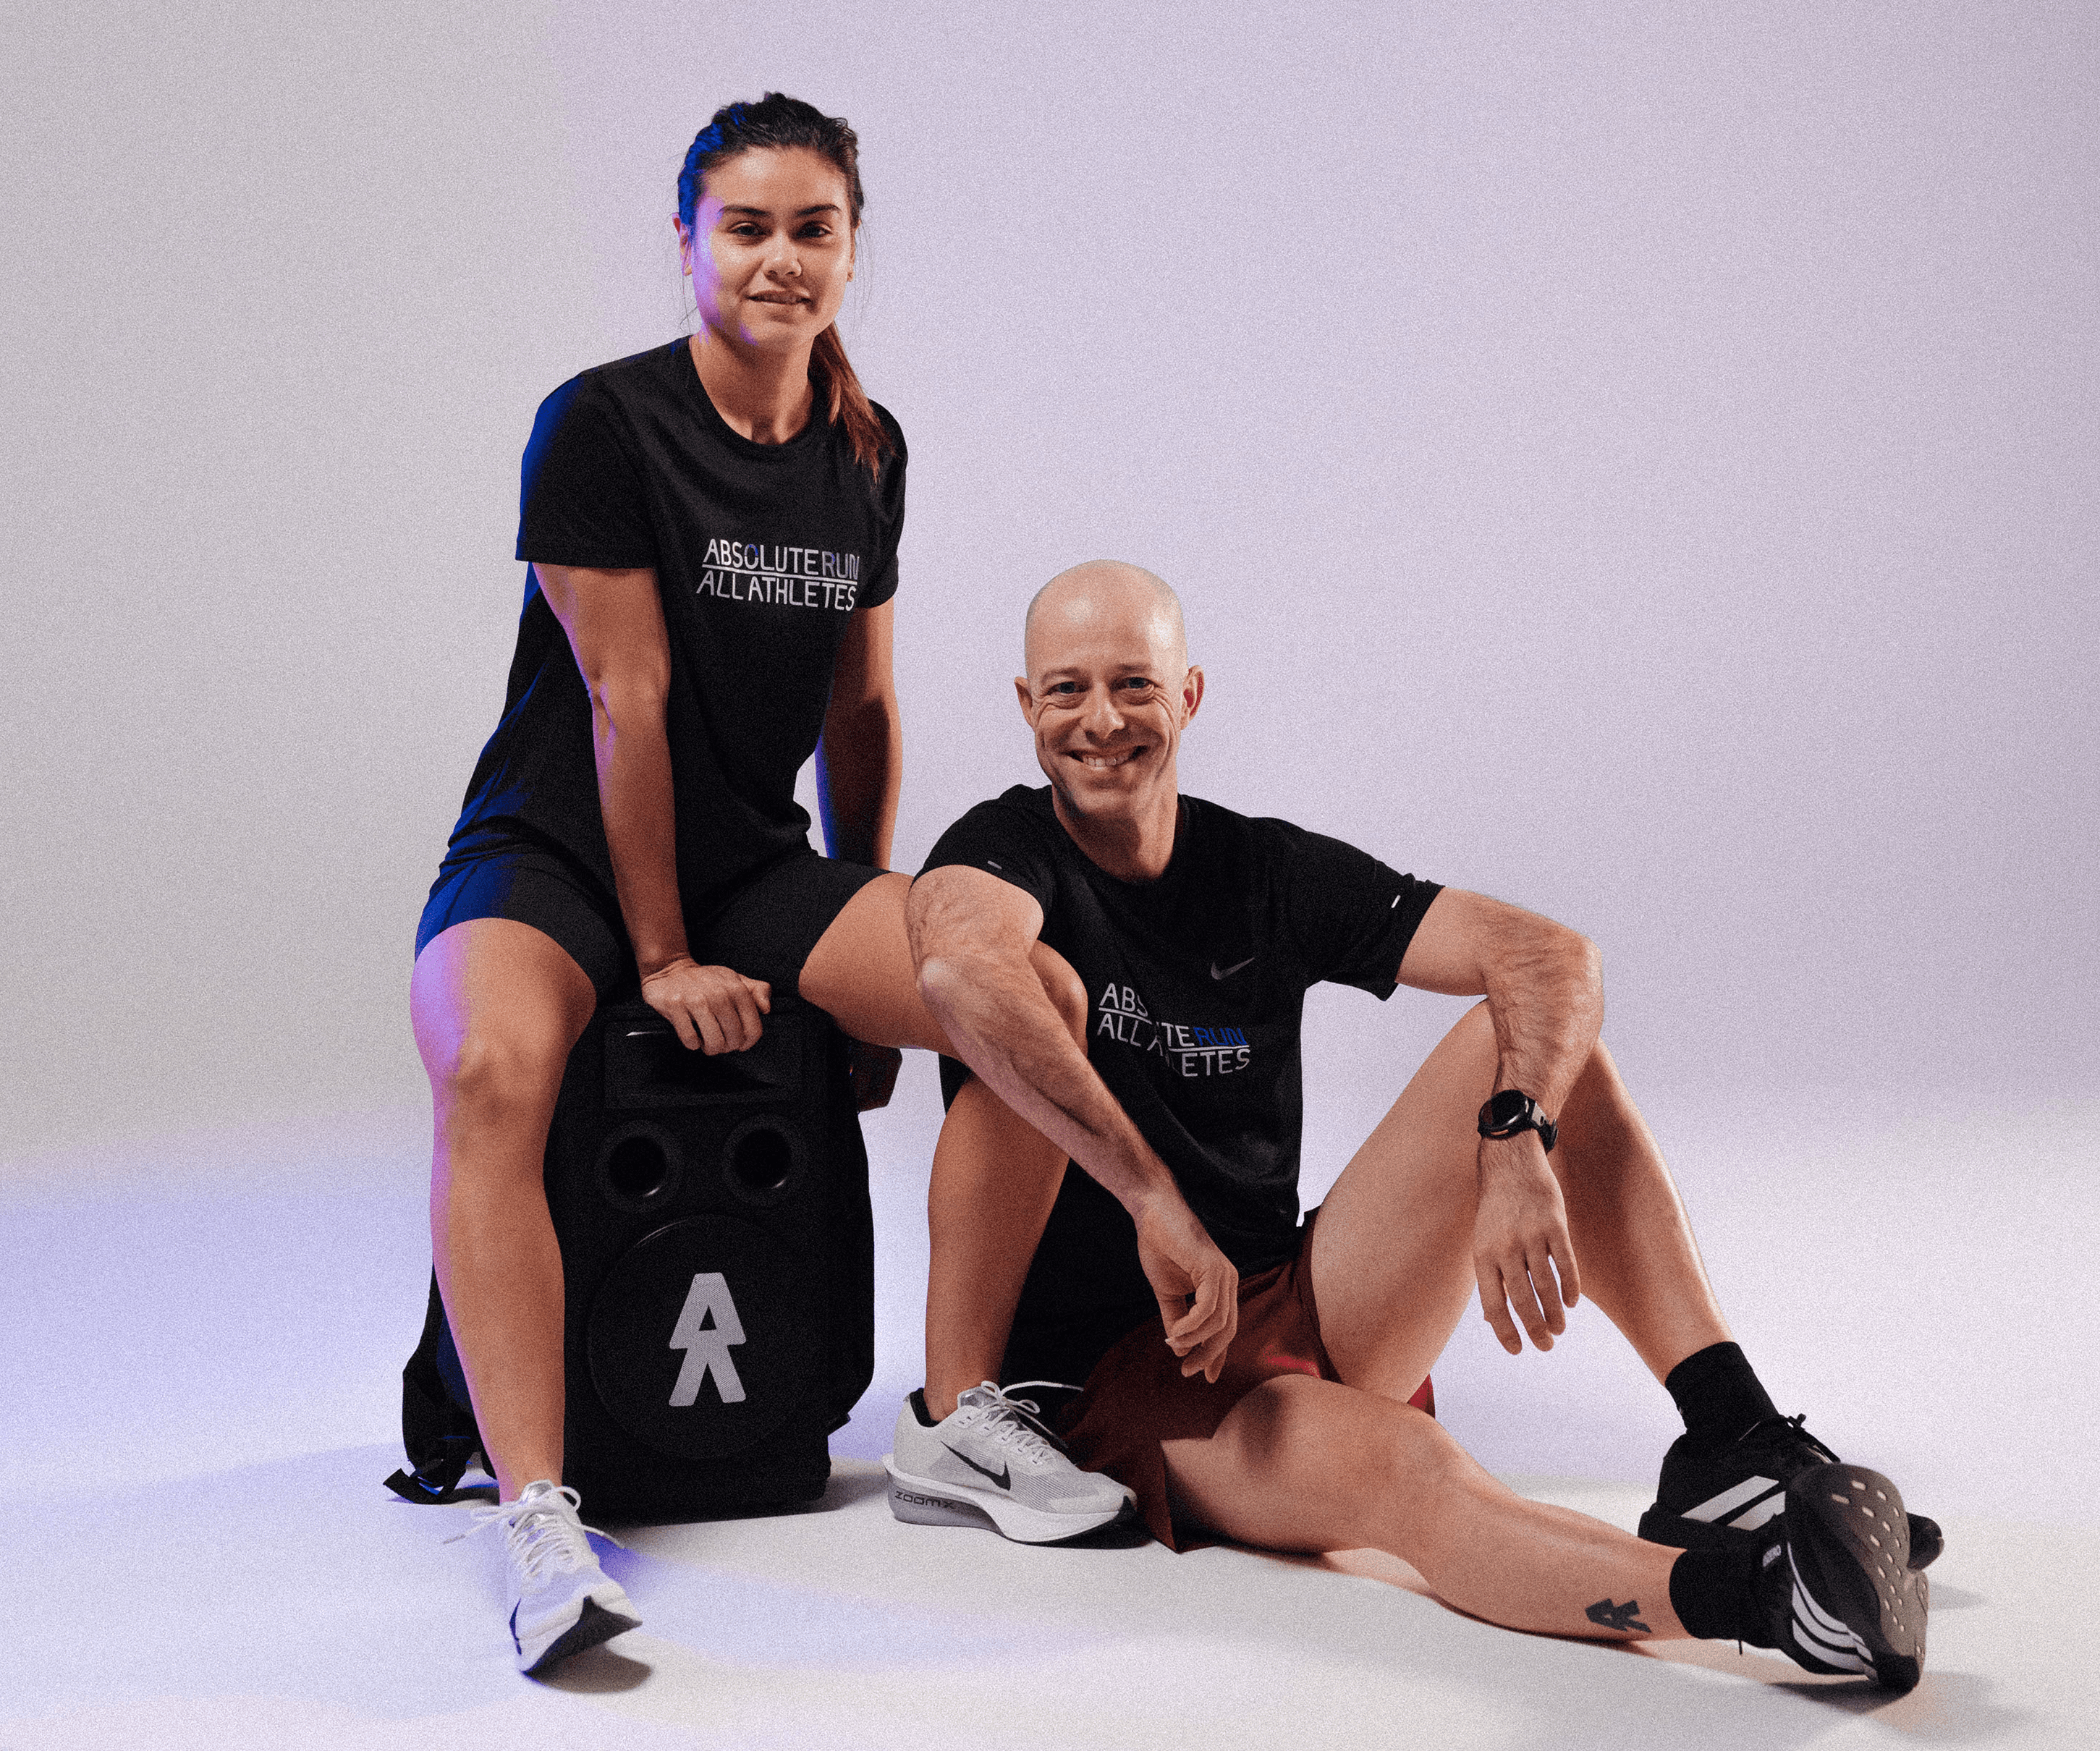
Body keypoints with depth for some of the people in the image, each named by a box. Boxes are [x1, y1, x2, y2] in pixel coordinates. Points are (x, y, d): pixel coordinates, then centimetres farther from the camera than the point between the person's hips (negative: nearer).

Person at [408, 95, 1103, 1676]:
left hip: (753, 863, 6)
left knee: (1040, 993, -17)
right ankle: (538, 1518, -39)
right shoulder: (602, 423, -12)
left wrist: (875, 945, 11)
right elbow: (627, 696, -14)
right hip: (553, 852, -5)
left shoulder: (867, 451, 7)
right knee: (495, 1069, -39)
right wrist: (661, 956, -14)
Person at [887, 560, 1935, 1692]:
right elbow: (959, 966, -36)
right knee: (1399, 1463, -38)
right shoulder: (1012, 851, -8)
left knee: (1527, 1037, -12)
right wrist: (1156, 1198, -42)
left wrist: (1514, 1147, -27)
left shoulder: (1268, 874, 4)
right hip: (1117, 1375, -5)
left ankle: (1735, 1441, -23)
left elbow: (1553, 959, -6)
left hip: (1303, 1307, 6)